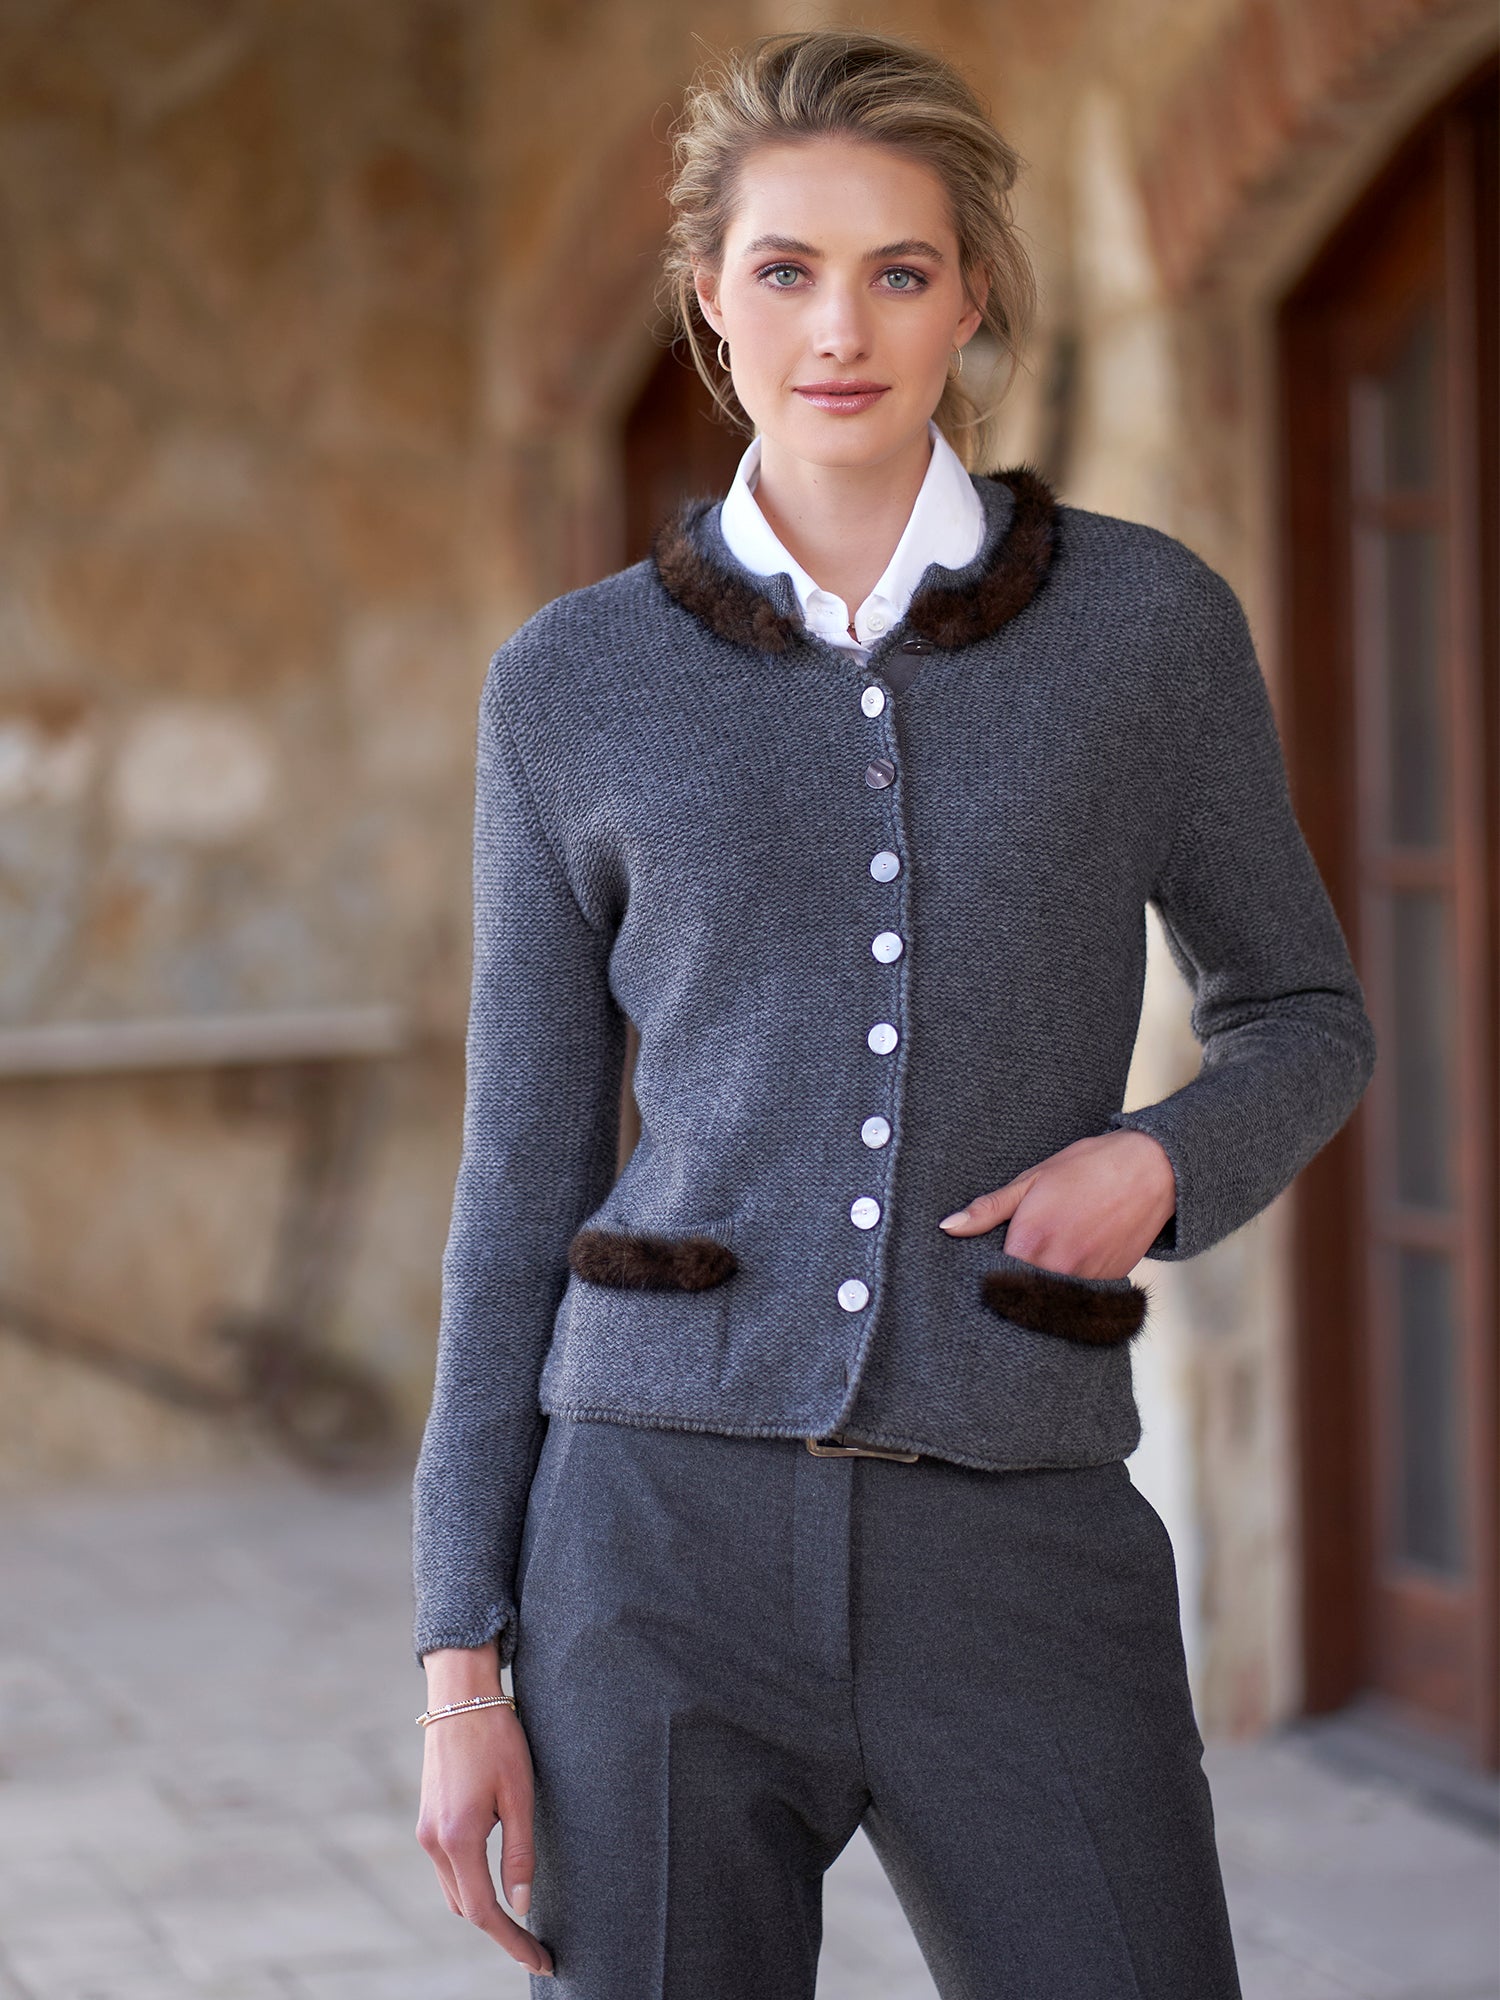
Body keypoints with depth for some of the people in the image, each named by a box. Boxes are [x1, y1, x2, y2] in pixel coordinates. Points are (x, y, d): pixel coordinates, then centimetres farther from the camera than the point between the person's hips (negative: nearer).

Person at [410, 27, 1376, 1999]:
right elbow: (525, 1176, 7)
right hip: (670, 1537, 0)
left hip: (1020, 1560, 0)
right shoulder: (575, 683, 5)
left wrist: (1154, 1165, -9)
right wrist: (462, 1664, 2)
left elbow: (1303, 1018, 16)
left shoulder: (1146, 617, 4)